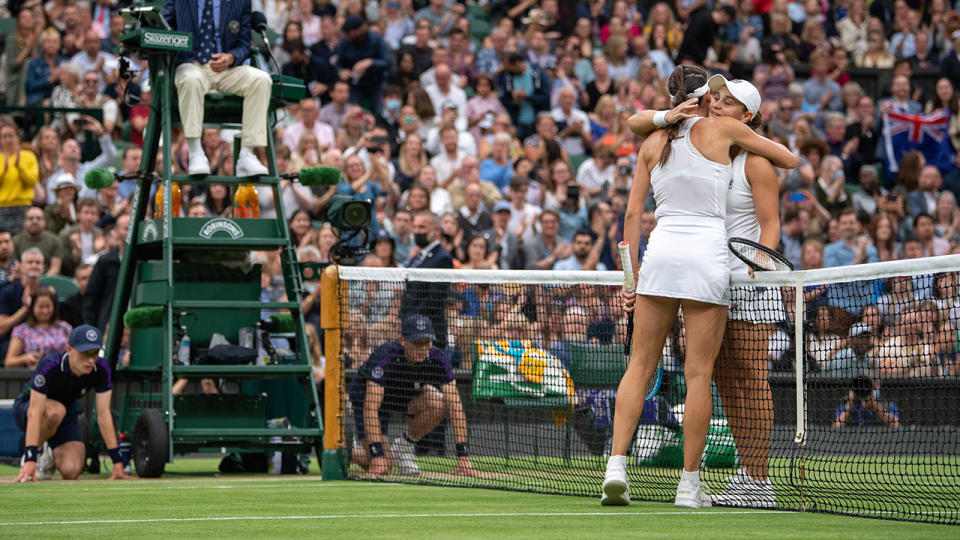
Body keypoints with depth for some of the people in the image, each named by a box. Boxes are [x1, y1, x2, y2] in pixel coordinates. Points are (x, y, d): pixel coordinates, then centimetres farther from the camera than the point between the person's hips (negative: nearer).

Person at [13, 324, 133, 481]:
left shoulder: (101, 369, -23)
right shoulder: (49, 366, -35)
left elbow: (103, 415, -20)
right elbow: (35, 412, -39)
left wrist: (117, 462, -25)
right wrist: (30, 461, -47)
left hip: (67, 413, 4)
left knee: (71, 472, -19)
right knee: (55, 411, -39)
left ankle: (51, 453, 17)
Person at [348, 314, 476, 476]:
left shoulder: (437, 359, -25)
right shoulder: (385, 357, -36)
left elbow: (455, 405, -26)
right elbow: (370, 407, -41)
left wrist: (463, 456, -33)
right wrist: (377, 455, -48)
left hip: (406, 395, 4)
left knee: (438, 402, -30)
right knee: (382, 466, -20)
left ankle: (404, 444, -3)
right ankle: (350, 452, 16)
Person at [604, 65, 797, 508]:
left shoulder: (653, 143, 12)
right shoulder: (723, 129, 4)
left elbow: (632, 214, 9)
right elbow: (790, 159, 13)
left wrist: (632, 272, 13)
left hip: (660, 250, 3)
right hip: (707, 255, -3)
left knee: (640, 365, 7)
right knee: (699, 373, 0)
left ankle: (616, 466, -6)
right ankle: (689, 484, 2)